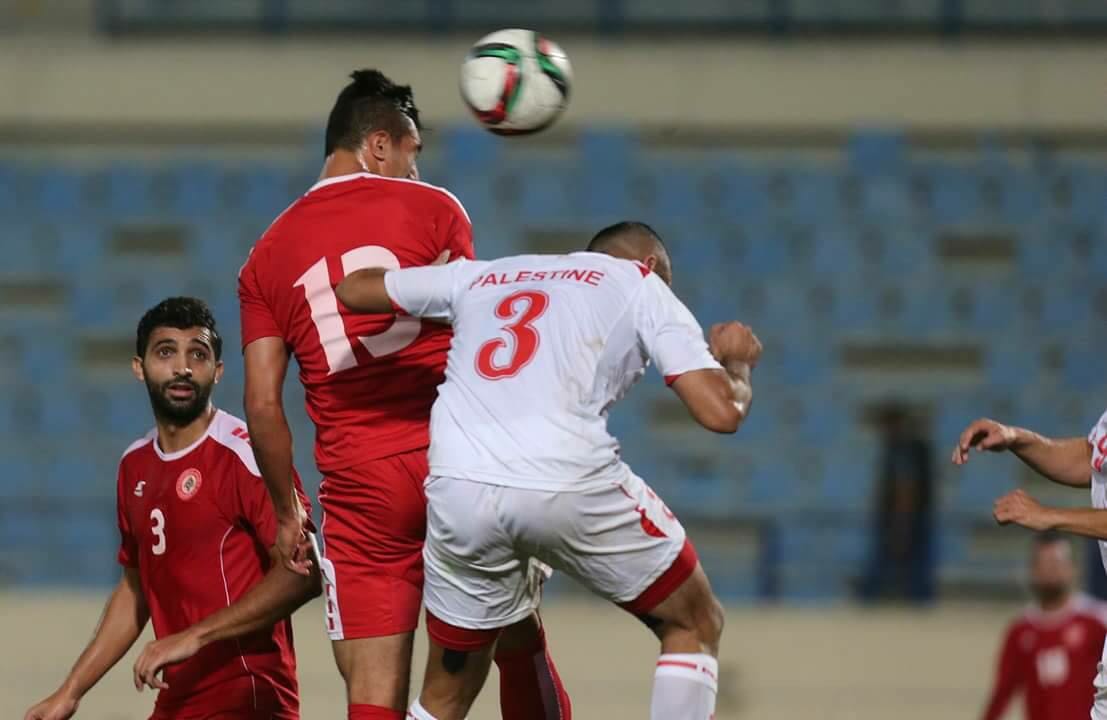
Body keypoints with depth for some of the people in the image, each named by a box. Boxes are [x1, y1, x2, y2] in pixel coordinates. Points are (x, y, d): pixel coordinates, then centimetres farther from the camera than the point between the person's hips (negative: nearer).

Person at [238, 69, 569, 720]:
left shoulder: (268, 256, 11)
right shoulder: (432, 208, 3)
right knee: (521, 644, 13)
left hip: (358, 483, 2)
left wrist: (287, 511, 14)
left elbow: (262, 406, 5)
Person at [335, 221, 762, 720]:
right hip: (567, 486, -4)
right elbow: (721, 412, 7)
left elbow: (352, 289, 38)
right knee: (695, 625, 19)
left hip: (458, 491, 4)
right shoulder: (640, 283, 17)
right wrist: (734, 361, 30)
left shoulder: (483, 276, 28)